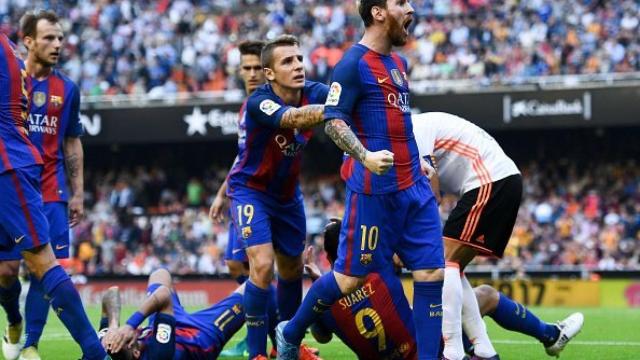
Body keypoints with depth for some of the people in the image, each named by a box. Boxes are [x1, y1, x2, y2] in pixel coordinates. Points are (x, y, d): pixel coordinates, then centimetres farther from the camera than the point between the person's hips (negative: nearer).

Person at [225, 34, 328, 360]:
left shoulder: (313, 93, -16)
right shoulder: (259, 103, -30)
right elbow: (294, 118, -48)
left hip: (287, 192, 6)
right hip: (251, 189, -6)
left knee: (292, 268, 16)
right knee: (262, 264, -20)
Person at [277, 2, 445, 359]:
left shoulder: (399, 63, 15)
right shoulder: (353, 64, -10)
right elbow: (334, 122, -14)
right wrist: (365, 156, -29)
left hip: (414, 187, 8)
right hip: (374, 189, -8)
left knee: (431, 273, -1)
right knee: (351, 276, 1)